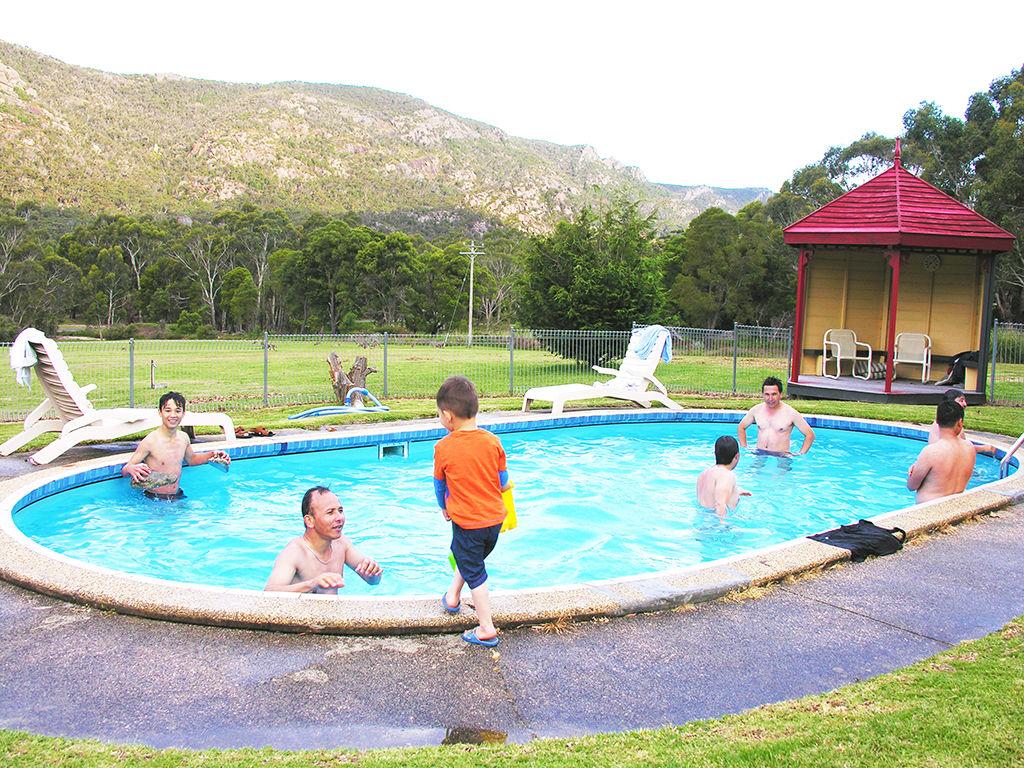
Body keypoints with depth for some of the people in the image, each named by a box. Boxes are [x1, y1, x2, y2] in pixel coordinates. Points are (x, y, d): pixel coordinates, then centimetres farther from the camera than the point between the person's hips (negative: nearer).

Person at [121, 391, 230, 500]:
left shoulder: (184, 438, 4)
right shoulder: (150, 441, -15)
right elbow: (124, 471, -13)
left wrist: (211, 455, 11)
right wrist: (131, 469, -35)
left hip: (178, 496, 5)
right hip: (154, 499, -5)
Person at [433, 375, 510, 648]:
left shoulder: (443, 447, -14)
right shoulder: (492, 441, -7)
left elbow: (439, 484, 2)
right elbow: (503, 480, 3)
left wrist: (444, 507, 21)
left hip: (466, 522, -4)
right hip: (495, 518, 4)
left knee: (474, 573, 8)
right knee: (471, 559, 29)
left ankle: (486, 630, 10)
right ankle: (452, 597, 45)